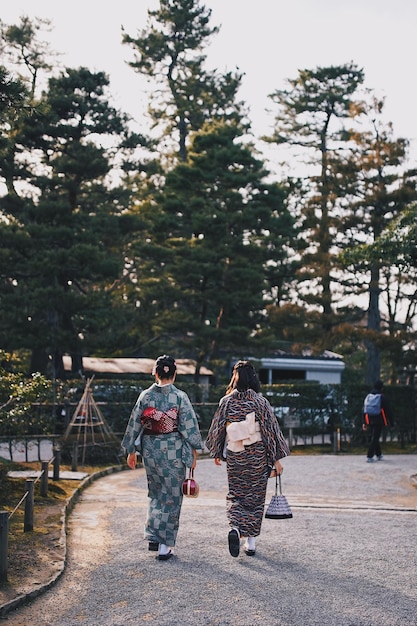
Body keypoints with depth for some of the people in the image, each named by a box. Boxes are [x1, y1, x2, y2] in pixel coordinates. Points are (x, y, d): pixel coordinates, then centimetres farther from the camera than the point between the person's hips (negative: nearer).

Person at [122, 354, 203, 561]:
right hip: (173, 451, -3)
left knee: (156, 493, 20)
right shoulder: (180, 397, -10)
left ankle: (153, 537, 18)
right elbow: (189, 426, -9)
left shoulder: (145, 395, -2)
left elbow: (134, 424, 2)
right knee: (171, 496, 6)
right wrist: (194, 451, 1)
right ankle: (165, 545, 7)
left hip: (150, 450, 3)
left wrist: (131, 451, 12)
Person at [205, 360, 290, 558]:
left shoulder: (226, 401, -4)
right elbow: (271, 430, -7)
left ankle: (235, 528, -13)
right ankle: (250, 541, 15)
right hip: (257, 456, -1)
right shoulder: (260, 401, -8)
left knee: (235, 494, 13)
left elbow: (217, 428, 4)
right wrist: (276, 459, -1)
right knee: (255, 496, 12)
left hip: (234, 456, 1)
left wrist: (217, 453, 19)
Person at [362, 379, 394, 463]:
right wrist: (391, 423, 2)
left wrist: (364, 423, 16)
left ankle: (379, 455, 27)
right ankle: (369, 457, -10)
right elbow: (388, 411, -4)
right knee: (375, 438, -3)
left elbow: (365, 410, 12)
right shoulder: (383, 397, -7)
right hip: (379, 422, -5)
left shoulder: (368, 397, 9)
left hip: (369, 421, 5)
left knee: (374, 438, 18)